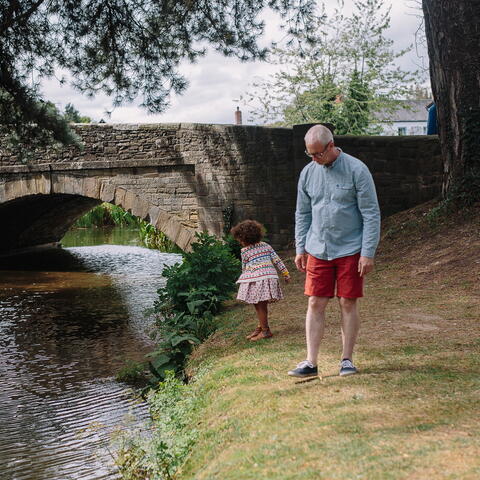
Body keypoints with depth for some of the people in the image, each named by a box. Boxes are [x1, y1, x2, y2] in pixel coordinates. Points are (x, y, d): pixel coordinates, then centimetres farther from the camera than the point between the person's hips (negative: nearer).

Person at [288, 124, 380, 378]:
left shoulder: (356, 170, -9)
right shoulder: (308, 172, 5)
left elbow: (371, 214, -9)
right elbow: (302, 213, 14)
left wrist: (368, 253, -13)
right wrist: (300, 248, 10)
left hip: (350, 250, -3)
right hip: (317, 250, 4)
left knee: (348, 303, 2)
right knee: (315, 304, 1)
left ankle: (347, 359, 14)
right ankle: (311, 362, 4)